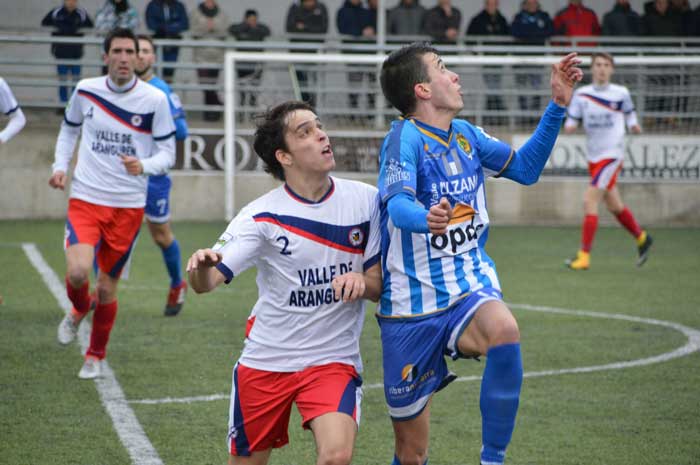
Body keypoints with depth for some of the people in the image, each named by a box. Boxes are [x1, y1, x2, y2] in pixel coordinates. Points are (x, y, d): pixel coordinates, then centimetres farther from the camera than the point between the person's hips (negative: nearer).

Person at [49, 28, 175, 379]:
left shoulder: (155, 100, -6)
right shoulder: (85, 91, -1)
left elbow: (167, 153, -1)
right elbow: (69, 129, 18)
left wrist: (143, 165, -22)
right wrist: (60, 166, 3)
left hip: (128, 206, 0)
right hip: (85, 198, 0)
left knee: (107, 287, 5)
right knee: (77, 273, -21)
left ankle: (96, 356, 30)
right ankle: (79, 310, 16)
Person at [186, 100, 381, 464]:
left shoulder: (366, 200, -4)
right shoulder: (262, 215, -10)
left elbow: (381, 284, 2)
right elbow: (205, 282, -17)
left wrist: (362, 282, -21)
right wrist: (201, 266, -41)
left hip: (334, 359, 0)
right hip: (265, 361, 0)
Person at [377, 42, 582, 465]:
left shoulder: (465, 134, 6)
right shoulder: (405, 138, -14)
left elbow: (525, 168, 19)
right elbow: (398, 204, -31)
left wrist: (558, 105, 10)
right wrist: (425, 218, -54)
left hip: (470, 290, 4)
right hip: (414, 307, -4)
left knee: (504, 330, -35)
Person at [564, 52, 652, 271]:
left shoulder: (621, 93, -4)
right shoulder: (581, 94, 2)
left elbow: (629, 113, 14)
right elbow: (571, 122, 3)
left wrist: (633, 125, -6)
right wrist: (568, 126, -19)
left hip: (612, 154, -5)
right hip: (593, 156, 5)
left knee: (589, 201, -16)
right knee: (614, 206, 16)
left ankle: (584, 256, -13)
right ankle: (641, 238, 40)